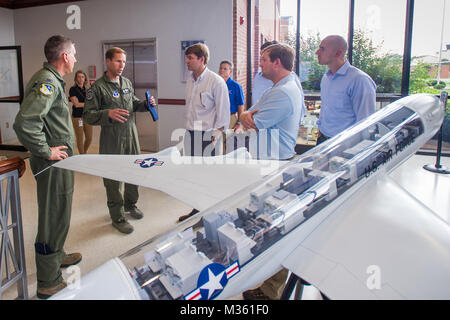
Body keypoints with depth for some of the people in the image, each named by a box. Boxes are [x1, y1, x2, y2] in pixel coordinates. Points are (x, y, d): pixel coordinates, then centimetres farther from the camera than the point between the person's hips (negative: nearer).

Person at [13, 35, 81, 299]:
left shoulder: (52, 80, 13)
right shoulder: (47, 82, -21)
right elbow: (24, 123, -32)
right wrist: (46, 151, -22)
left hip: (60, 161, 11)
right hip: (54, 163, -11)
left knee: (57, 215, 25)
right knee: (54, 219, 0)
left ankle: (56, 256, 46)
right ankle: (49, 283, 15)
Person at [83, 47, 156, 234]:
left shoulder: (127, 83, 11)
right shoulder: (97, 87, -10)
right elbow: (87, 115, -13)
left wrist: (146, 104, 3)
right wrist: (108, 114, -29)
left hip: (131, 135, 6)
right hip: (112, 140, -6)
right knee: (113, 179, 2)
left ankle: (130, 205, 39)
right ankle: (117, 217, 16)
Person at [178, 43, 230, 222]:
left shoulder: (216, 81, -11)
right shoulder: (190, 81, 11)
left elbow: (223, 112, -10)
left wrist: (216, 135, -14)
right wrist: (188, 129, 15)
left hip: (208, 135, -7)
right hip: (190, 135, 7)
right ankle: (197, 209, 31)